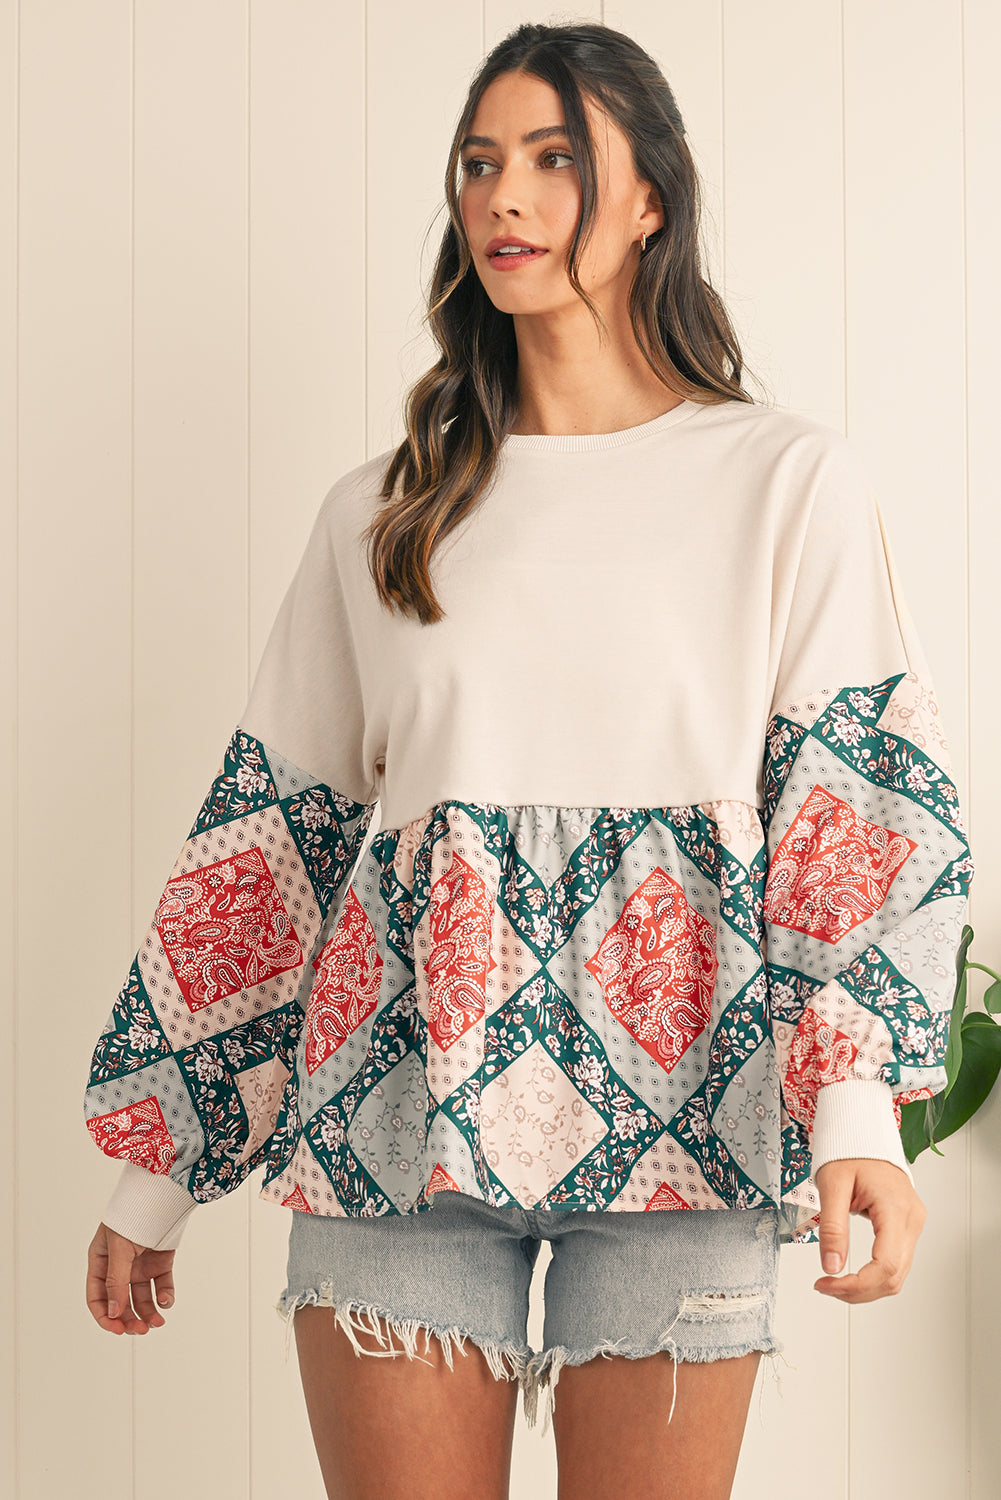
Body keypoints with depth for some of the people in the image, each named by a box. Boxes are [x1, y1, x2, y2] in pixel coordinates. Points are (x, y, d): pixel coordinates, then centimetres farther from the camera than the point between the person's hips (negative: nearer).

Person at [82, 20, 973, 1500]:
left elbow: (864, 806, -2)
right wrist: (157, 1173, 12)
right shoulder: (381, 513, 11)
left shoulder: (791, 482, 5)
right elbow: (271, 827, 13)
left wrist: (860, 1114, -17)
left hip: (675, 1102, -1)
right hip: (401, 1097, 2)